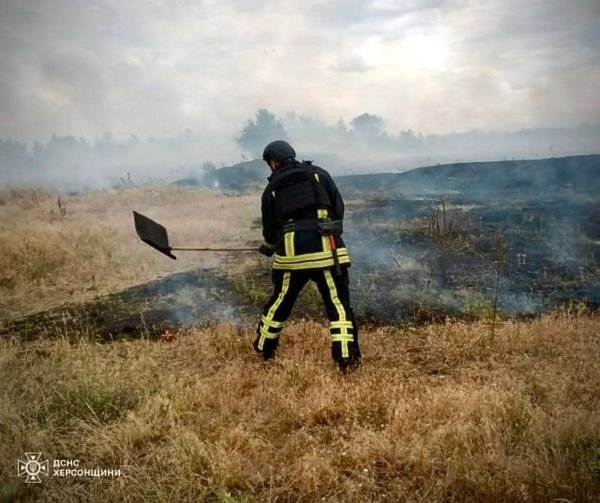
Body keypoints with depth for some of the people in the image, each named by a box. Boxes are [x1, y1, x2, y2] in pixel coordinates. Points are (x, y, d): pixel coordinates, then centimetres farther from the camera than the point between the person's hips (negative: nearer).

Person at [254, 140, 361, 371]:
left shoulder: (272, 188, 12)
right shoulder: (318, 174, 11)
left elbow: (270, 228, 16)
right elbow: (339, 207, 6)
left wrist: (268, 248, 36)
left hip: (291, 250, 2)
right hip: (324, 247, -2)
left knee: (280, 301, 18)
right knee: (338, 303, 0)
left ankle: (263, 349, 34)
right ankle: (346, 358, -8)